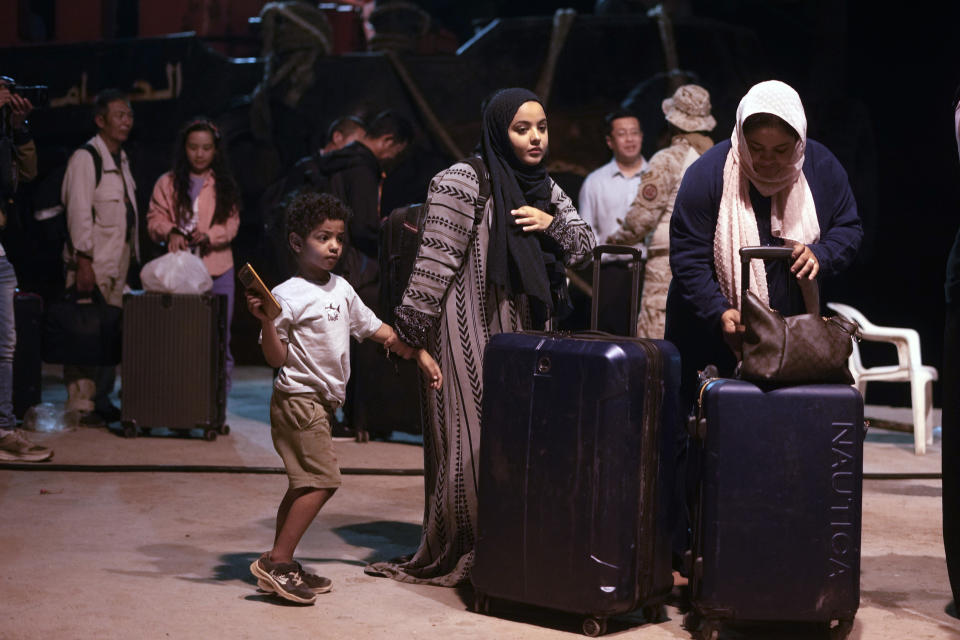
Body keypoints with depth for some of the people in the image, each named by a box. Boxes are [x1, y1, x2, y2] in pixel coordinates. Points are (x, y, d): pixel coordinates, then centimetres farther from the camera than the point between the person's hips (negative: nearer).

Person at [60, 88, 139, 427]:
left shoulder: (121, 159, 19)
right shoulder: (85, 158, -8)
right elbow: (79, 213, -14)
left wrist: (131, 257, 17)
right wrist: (84, 261, -19)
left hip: (117, 262, 8)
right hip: (92, 263, -8)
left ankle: (102, 401, 14)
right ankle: (80, 406, -4)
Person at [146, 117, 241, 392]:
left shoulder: (224, 186, 11)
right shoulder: (168, 183, 8)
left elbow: (232, 222, 2)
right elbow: (155, 218, 2)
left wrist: (210, 236, -17)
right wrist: (170, 232, -19)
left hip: (217, 269, 1)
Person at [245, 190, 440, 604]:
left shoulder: (342, 289, 10)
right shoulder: (287, 296, -13)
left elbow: (374, 329, 19)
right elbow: (276, 358, -15)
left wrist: (418, 353, 14)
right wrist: (266, 322, -30)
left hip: (324, 401, 8)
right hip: (298, 397, -8)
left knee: (303, 484, 10)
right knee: (321, 480, -14)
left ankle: (280, 567, 16)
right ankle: (276, 562, -11)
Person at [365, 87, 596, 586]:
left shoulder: (544, 189, 13)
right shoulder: (463, 183, -11)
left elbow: (584, 246, 16)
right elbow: (434, 262, -14)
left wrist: (552, 223, -5)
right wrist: (408, 332, -15)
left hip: (521, 334, 7)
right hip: (469, 335, -7)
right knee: (472, 442, -4)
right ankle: (459, 557, 8)